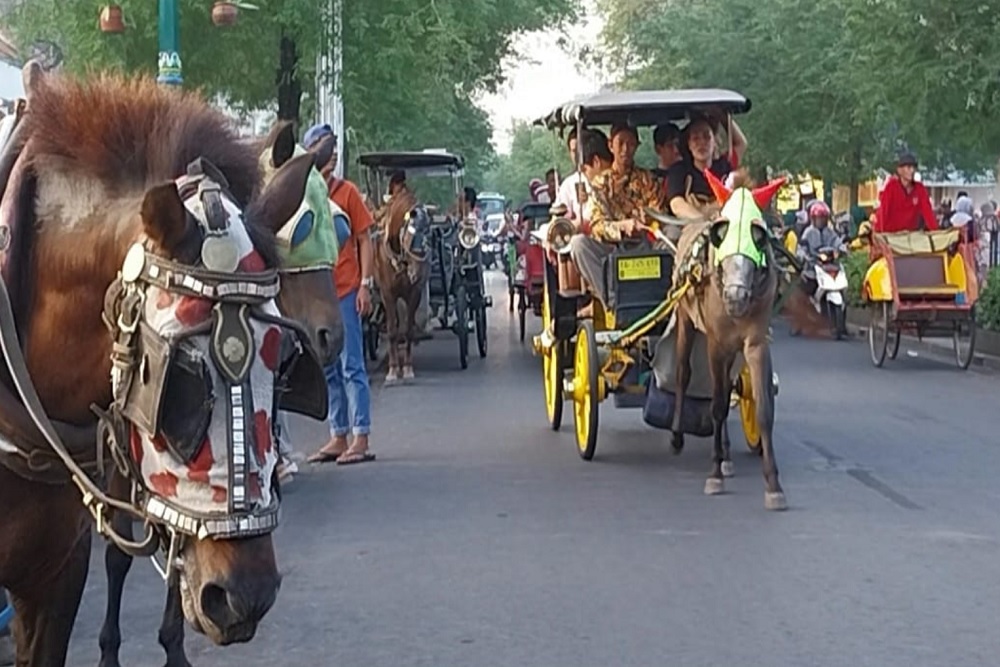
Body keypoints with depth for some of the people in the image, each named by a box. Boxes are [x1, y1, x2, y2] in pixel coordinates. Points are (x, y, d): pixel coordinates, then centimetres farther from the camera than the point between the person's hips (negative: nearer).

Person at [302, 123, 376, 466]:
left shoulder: (347, 192, -2)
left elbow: (364, 240, 0)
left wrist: (366, 283, -8)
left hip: (345, 292, -4)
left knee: (352, 367, -4)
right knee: (327, 370, 9)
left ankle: (360, 439, -2)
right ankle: (338, 437, 17)